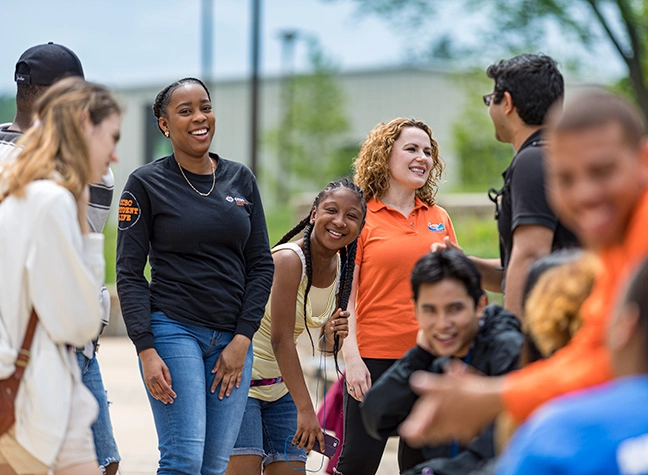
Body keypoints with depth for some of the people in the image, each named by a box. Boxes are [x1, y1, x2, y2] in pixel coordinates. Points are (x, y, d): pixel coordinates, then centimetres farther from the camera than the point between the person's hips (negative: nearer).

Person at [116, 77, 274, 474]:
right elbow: (130, 274, -3)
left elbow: (261, 264, 11)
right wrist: (146, 351, -12)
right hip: (173, 330, -4)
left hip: (232, 339, 4)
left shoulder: (241, 179, 11)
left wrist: (242, 339, 1)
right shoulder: (147, 183, 0)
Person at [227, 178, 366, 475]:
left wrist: (332, 336, -15)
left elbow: (326, 346, 10)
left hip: (280, 383, 8)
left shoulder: (341, 269, 0)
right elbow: (280, 339, -25)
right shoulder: (289, 259, -22)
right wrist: (305, 409, -27)